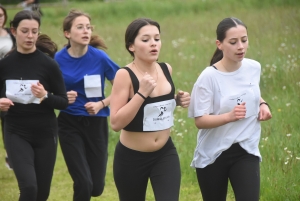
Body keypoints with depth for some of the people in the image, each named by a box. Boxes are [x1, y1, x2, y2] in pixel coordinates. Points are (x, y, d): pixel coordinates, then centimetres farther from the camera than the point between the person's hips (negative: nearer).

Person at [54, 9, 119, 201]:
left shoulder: (99, 57, -10)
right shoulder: (58, 59, -8)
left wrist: (101, 104, -17)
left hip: (96, 124, 1)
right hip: (69, 124, -1)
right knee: (84, 184, -11)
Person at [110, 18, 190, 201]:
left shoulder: (166, 69, 0)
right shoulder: (125, 75, -17)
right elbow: (116, 123, -23)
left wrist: (177, 100, -1)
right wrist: (142, 93, -30)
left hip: (165, 154, 4)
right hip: (131, 158, -4)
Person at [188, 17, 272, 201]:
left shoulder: (254, 68, -1)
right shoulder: (209, 77, -16)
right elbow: (200, 121, -18)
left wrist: (262, 104, 0)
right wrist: (229, 116, -33)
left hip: (246, 151, 3)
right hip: (213, 154, -2)